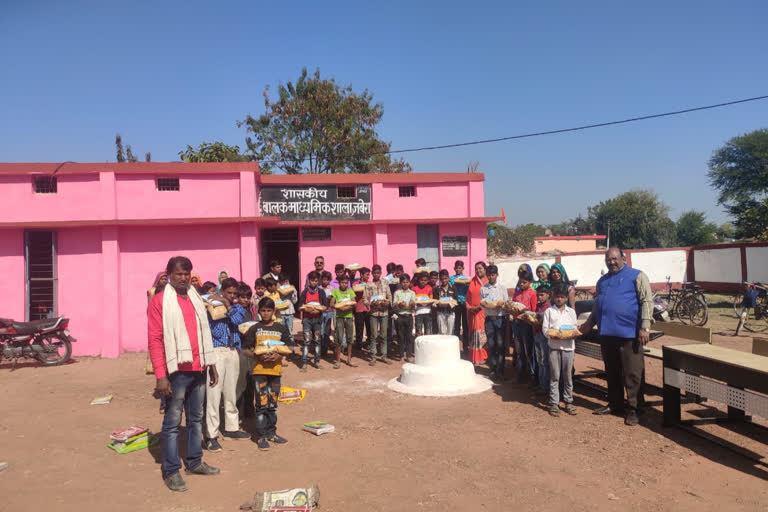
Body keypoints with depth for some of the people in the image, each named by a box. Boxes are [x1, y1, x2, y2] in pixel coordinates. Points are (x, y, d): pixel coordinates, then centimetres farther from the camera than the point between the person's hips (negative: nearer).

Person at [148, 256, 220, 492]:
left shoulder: (196, 298, 13)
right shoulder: (159, 301, -6)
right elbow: (155, 339, -10)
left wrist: (212, 364, 15)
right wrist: (161, 375, -15)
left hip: (199, 369, 6)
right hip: (177, 370, -6)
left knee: (196, 418, 15)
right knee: (172, 422, 2)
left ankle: (194, 462, 27)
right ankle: (171, 471, 12)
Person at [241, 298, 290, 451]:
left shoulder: (281, 329, 7)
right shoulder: (254, 329, 2)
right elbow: (246, 350, 1)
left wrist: (279, 355, -12)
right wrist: (258, 356, -17)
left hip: (276, 369, 3)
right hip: (259, 370, -2)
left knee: (272, 403, 11)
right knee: (262, 403, -4)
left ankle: (271, 432, 23)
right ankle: (261, 435, 5)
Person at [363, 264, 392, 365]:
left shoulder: (385, 284, 10)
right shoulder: (368, 285, 4)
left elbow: (390, 296, 8)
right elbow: (364, 299, 0)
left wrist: (387, 302, -12)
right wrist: (371, 303, -18)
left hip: (384, 312, 2)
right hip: (373, 312, -2)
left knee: (384, 335, 6)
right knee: (373, 336, 1)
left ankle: (383, 356, 14)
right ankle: (373, 357, 7)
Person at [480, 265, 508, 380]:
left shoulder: (502, 288, 6)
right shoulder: (483, 288, 7)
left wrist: (500, 305, -17)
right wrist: (488, 306, -15)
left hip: (500, 318, -1)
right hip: (489, 318, 1)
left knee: (500, 344, -4)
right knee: (491, 345, 3)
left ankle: (500, 371, 3)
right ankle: (493, 370, 11)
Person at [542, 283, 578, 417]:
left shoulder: (571, 311, 10)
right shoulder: (549, 311, 5)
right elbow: (545, 328, 1)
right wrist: (553, 335, -16)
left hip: (568, 346, 2)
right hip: (554, 346, -2)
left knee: (568, 376, 7)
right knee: (554, 376, 1)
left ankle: (568, 401, 18)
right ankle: (554, 403, 7)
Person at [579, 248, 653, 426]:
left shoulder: (637, 276, -1)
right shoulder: (602, 281, 18)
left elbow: (647, 301, -8)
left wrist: (645, 327, -16)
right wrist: (589, 323, 15)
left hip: (629, 333, -6)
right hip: (607, 333, 6)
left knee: (632, 374, -3)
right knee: (612, 372, 14)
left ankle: (633, 410, 6)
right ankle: (615, 405, 26)